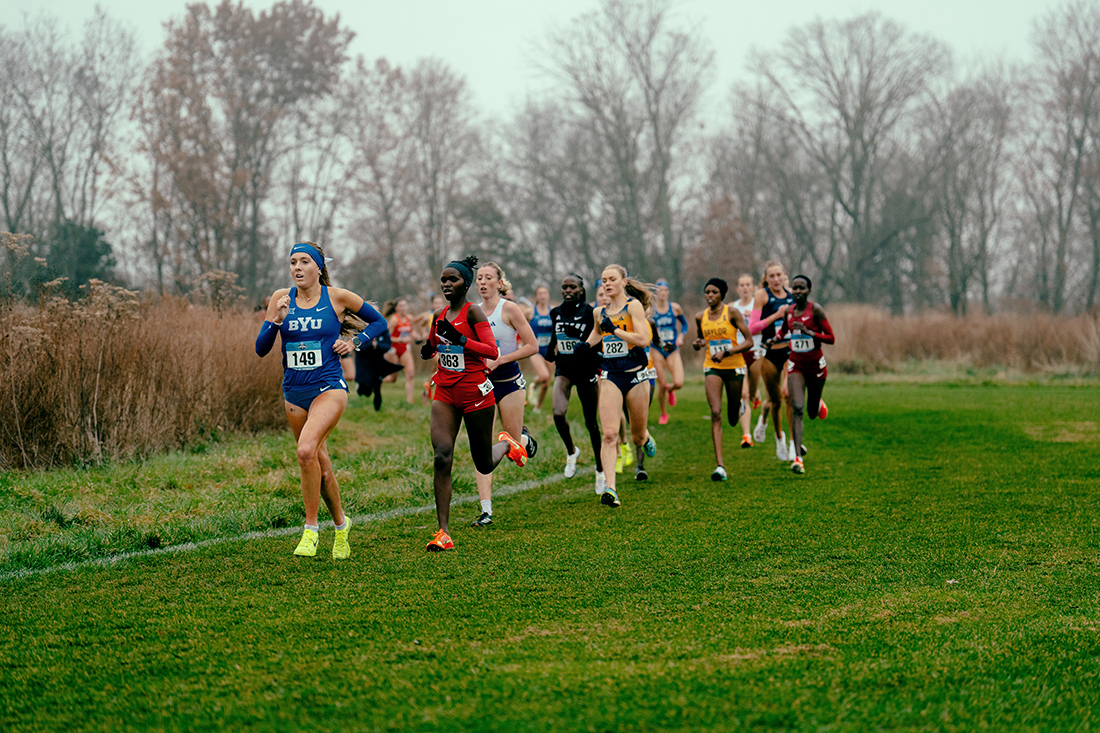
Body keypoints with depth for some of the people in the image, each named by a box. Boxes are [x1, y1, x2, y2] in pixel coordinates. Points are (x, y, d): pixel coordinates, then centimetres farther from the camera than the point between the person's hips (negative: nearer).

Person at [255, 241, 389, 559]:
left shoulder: (338, 297, -4)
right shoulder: (281, 298, 2)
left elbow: (379, 322, 10)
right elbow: (261, 348, 0)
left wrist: (354, 342, -5)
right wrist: (276, 320, -16)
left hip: (329, 387, -4)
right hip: (294, 392, 4)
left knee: (306, 450, -27)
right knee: (320, 465, 13)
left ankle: (311, 529, -16)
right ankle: (340, 524, 35)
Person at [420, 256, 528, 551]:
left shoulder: (473, 312, -9)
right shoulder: (440, 316, 9)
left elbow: (492, 351, -17)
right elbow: (431, 347, 26)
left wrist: (460, 339, -28)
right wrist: (427, 350, 3)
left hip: (475, 392, -5)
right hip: (445, 393, 5)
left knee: (484, 465, 7)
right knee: (442, 457, -13)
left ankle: (506, 444, 45)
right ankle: (444, 533, -13)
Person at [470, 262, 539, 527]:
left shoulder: (509, 309, -9)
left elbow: (531, 346, -11)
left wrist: (498, 360, -16)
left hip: (508, 381, -4)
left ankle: (525, 439, 42)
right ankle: (486, 511, -9)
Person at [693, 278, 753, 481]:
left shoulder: (732, 313, -9)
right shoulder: (701, 317, 2)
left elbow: (749, 342, -10)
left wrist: (726, 352, -21)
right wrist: (698, 344, -5)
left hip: (734, 366, -2)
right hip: (712, 367, 2)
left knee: (733, 419, 10)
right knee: (715, 414, -15)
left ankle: (738, 405, 51)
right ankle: (720, 466, -18)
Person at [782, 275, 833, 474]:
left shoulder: (816, 310, -12)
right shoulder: (788, 311, 2)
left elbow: (831, 338, -14)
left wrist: (808, 332, -25)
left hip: (815, 364, -2)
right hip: (796, 364, 2)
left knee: (812, 412, 13)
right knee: (797, 408, -16)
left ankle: (819, 405, 53)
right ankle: (798, 458, -20)